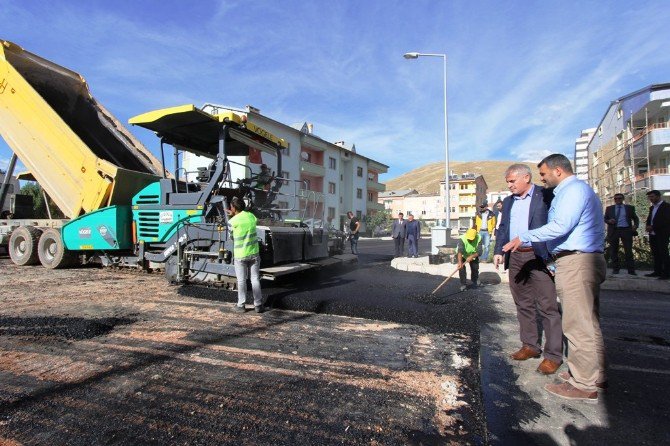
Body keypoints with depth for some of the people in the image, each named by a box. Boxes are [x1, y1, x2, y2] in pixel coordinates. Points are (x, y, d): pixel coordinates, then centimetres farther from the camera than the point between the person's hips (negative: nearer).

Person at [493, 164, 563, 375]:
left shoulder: (545, 196, -4)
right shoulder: (508, 201, 17)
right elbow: (502, 228, 19)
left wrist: (551, 257, -14)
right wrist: (498, 251, 6)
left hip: (539, 256, -6)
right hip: (515, 257, 7)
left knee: (547, 307, -3)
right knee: (523, 304, 13)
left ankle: (553, 354, 5)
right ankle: (530, 346, 24)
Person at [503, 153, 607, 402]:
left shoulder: (574, 189, -11)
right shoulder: (572, 191, 22)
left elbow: (561, 226, -23)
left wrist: (524, 238, -15)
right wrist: (556, 263, 24)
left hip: (576, 263, -11)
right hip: (575, 261, 11)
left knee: (579, 323, -6)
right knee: (587, 321, 17)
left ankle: (584, 385, 2)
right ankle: (595, 375, 28)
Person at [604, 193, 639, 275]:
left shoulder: (630, 208, 12)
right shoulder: (609, 208, 12)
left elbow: (635, 218, 14)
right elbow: (605, 218, 12)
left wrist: (636, 225, -5)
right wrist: (609, 221, -10)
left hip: (626, 230, 0)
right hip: (613, 231, 1)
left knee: (628, 251, -4)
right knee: (614, 251, 3)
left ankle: (631, 270, -1)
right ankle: (615, 269, 10)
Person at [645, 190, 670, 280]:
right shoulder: (652, 207, 18)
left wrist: (653, 227, -16)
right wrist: (648, 227, 0)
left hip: (662, 234, -7)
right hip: (652, 234, 7)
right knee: (655, 254, 9)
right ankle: (657, 272, 14)